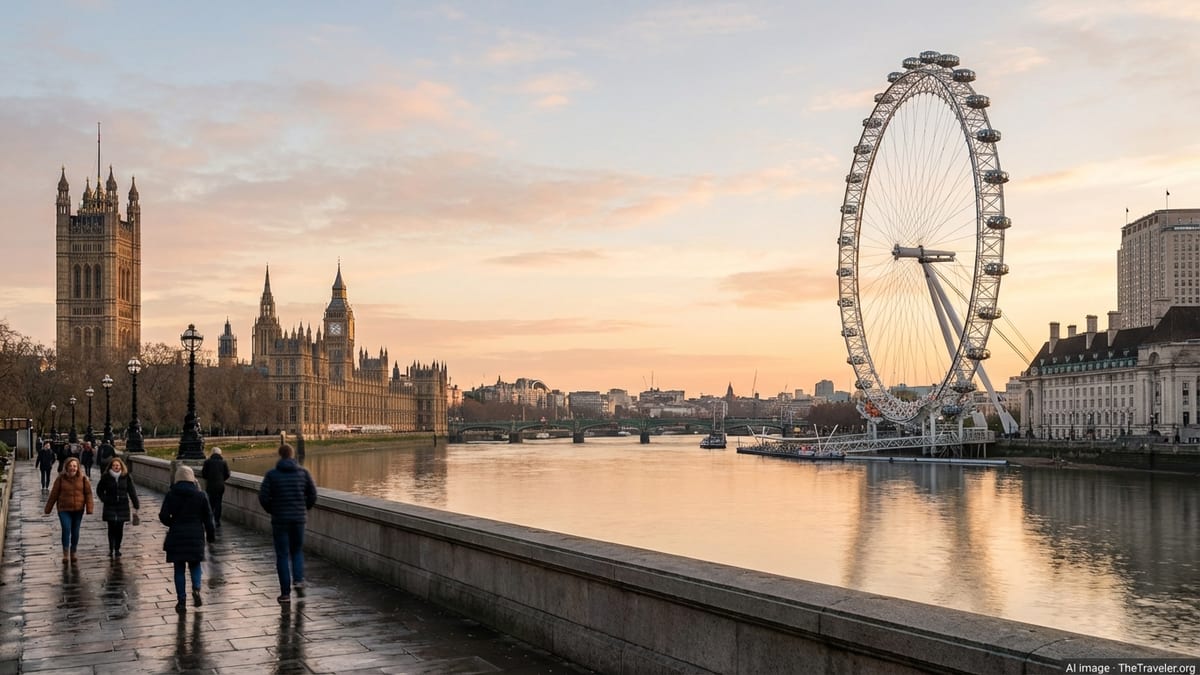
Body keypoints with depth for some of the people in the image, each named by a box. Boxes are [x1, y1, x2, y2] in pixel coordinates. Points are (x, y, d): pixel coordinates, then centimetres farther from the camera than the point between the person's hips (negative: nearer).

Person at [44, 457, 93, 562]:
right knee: (66, 529, -15)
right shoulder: (61, 478, -4)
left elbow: (88, 493, -2)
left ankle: (73, 553, 25)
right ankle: (65, 554, -1)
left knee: (75, 532, 9)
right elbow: (54, 494, 1)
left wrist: (89, 509, -8)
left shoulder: (83, 478, -3)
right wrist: (48, 509, 4)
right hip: (64, 510, -1)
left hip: (78, 510, 2)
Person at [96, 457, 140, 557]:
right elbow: (99, 490, 11)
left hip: (122, 506, 1)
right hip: (110, 507, -1)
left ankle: (117, 549, 13)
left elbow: (132, 492, 2)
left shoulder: (126, 477, -1)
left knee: (119, 529, 3)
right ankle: (111, 549, 5)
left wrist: (136, 506, 0)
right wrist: (104, 499, -2)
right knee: (112, 528, -3)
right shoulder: (106, 477, -3)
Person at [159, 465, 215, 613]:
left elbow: (163, 516, -7)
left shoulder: (171, 495, -4)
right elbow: (208, 517, 1)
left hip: (177, 536, -1)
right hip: (196, 536, 1)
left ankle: (182, 601, 7)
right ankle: (196, 589, -8)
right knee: (195, 564, 17)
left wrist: (173, 524, 13)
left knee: (179, 568, 8)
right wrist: (210, 535, 10)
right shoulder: (200, 496, -1)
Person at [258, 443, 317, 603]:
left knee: (282, 555, 6)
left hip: (280, 519, -2)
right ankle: (298, 580, -1)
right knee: (297, 551, 20)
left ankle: (285, 593, 5)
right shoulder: (303, 472, -1)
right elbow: (312, 495, -1)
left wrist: (271, 510, 9)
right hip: (299, 518, 2)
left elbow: (263, 497, -10)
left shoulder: (272, 474, -7)